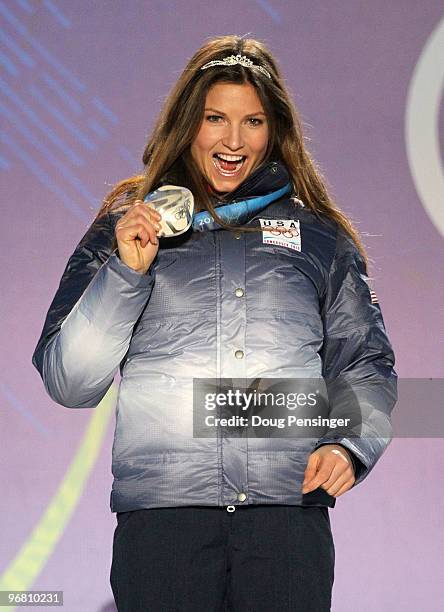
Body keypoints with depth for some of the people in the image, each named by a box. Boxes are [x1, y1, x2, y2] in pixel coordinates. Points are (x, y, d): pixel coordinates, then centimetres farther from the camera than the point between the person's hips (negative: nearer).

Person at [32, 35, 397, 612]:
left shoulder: (318, 235, 16)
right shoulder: (125, 227, 13)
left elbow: (365, 363, 16)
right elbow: (67, 382, 6)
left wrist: (347, 444, -3)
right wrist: (127, 272, -5)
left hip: (291, 506, 1)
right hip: (160, 510, -1)